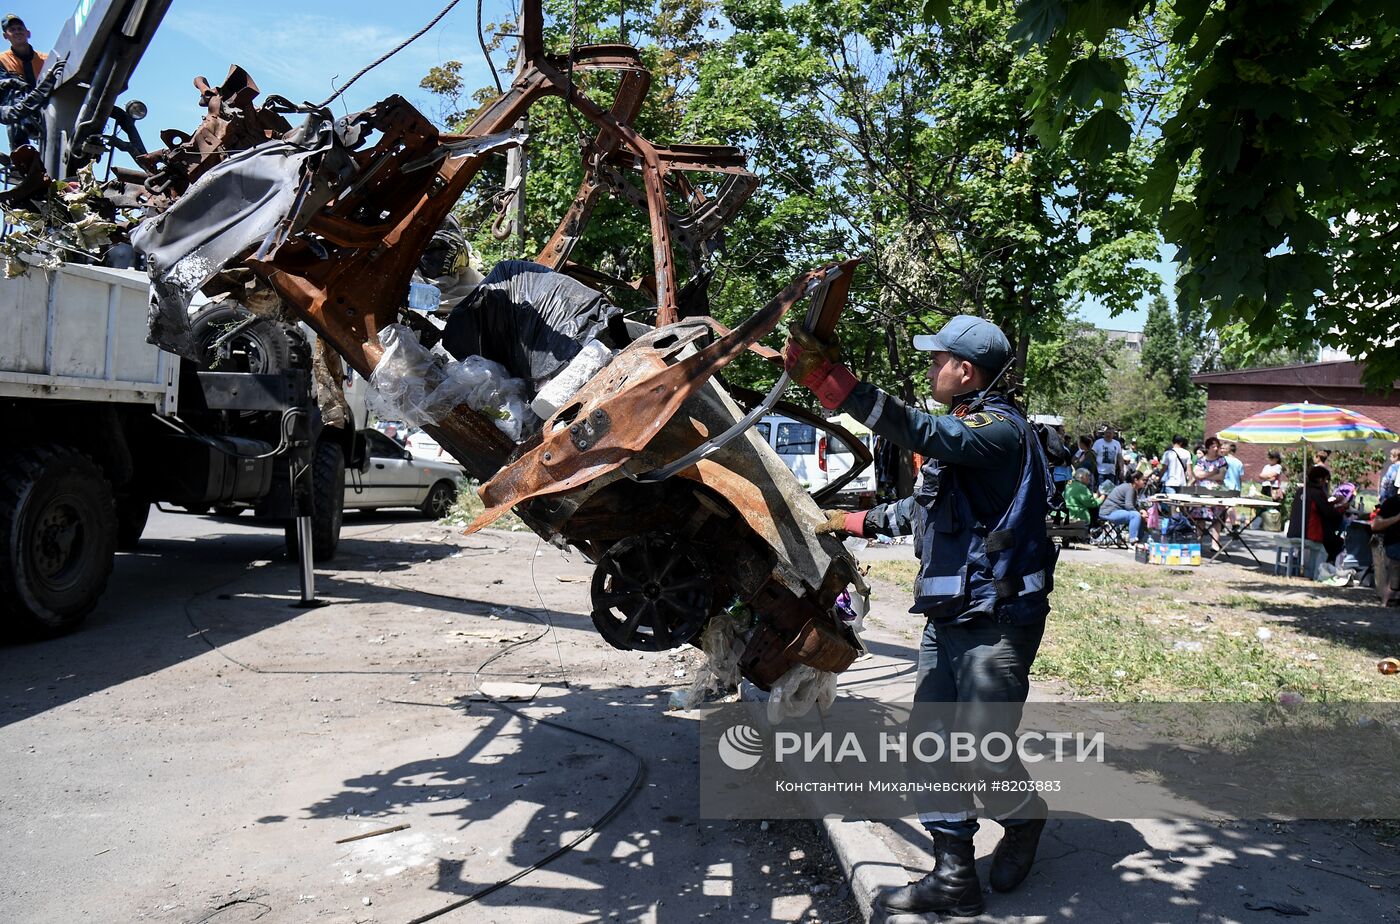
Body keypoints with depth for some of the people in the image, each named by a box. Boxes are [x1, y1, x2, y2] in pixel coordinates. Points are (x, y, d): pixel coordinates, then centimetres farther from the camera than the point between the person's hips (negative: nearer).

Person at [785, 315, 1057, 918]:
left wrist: (830, 379, -39)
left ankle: (1024, 823, 30)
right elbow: (927, 508, 29)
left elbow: (919, 432, -33)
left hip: (997, 622, -9)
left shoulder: (1002, 430, -15)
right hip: (946, 618, 9)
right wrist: (859, 521, 28)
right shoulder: (963, 428, 16)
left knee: (986, 752, -2)